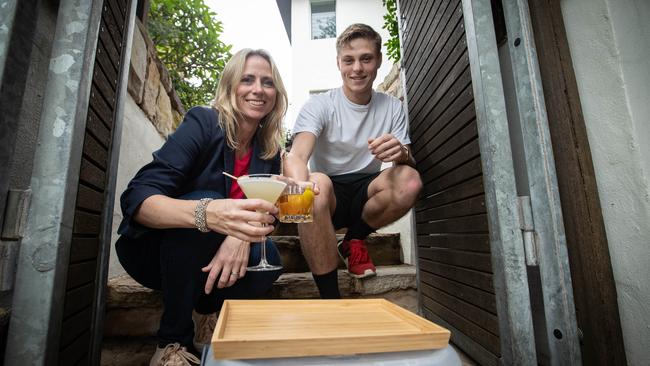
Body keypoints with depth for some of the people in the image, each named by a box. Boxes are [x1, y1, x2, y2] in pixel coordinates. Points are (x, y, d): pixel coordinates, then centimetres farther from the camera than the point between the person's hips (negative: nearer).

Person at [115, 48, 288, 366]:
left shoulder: (268, 150, -4)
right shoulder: (203, 123, -19)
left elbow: (263, 211, -7)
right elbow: (136, 199, -28)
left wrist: (243, 234, -32)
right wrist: (207, 212, -50)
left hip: (207, 260, 4)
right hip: (153, 248, -3)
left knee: (268, 259, -25)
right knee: (204, 201, -32)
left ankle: (205, 311, 8)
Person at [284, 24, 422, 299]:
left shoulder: (392, 108, 3)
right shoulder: (318, 105, -8)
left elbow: (409, 162, -2)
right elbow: (296, 157, -25)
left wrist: (402, 153, -28)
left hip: (366, 195, 3)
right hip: (328, 195, -2)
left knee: (409, 180, -27)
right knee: (317, 183, -36)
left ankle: (354, 241, 1)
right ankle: (330, 299, -23)